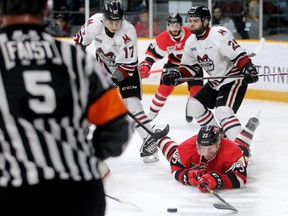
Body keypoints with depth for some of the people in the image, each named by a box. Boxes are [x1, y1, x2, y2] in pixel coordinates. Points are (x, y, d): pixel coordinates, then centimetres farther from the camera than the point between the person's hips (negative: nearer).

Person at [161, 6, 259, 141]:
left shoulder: (219, 35, -23)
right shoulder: (191, 42, 3)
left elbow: (238, 55, -25)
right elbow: (189, 66, 12)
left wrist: (248, 68, -40)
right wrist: (176, 75, -4)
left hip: (233, 79, -10)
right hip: (215, 82, 10)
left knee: (223, 112, -27)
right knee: (195, 106, 10)